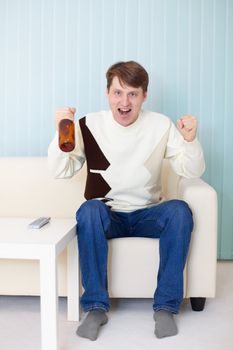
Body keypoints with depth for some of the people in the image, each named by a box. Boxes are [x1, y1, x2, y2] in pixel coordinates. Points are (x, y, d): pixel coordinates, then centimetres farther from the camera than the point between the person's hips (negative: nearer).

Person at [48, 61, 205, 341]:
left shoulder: (161, 125, -3)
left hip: (147, 215, 1)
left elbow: (192, 172, -4)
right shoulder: (90, 125, -5)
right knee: (89, 209, -33)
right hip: (107, 216, 0)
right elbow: (61, 171, -7)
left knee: (180, 210, -28)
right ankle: (96, 306, -21)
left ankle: (166, 306, -17)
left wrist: (190, 140, -24)